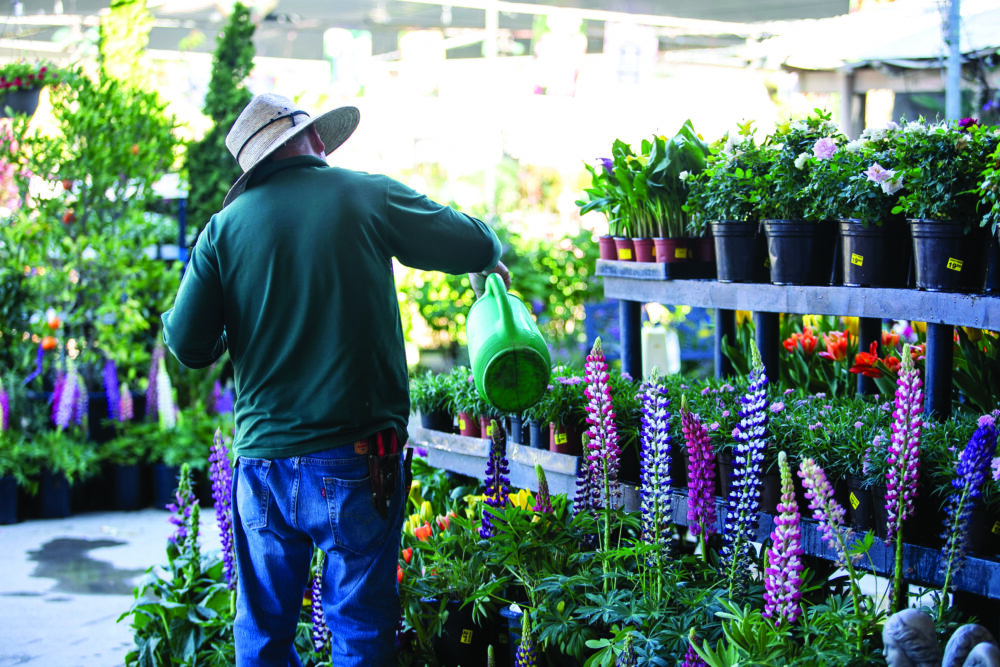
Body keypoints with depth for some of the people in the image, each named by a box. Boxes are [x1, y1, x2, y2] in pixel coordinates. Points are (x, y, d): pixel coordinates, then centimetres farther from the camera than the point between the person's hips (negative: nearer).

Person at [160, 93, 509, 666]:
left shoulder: (227, 225, 2)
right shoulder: (369, 197, -2)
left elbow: (187, 345, 1)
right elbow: (476, 246, 5)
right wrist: (491, 260, 28)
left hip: (263, 463, 2)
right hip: (355, 462, -2)